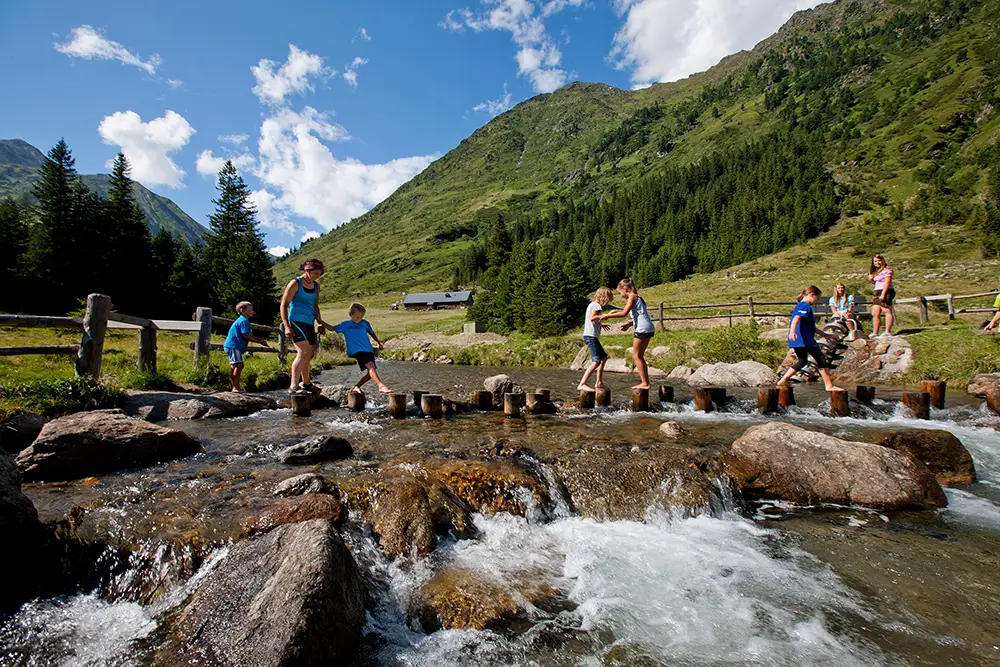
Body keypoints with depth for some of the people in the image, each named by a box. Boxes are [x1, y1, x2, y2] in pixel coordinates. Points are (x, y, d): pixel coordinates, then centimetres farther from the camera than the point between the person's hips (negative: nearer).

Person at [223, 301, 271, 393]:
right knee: (239, 365, -14)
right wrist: (260, 341, -15)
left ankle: (233, 386, 19)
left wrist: (260, 340, 11)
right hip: (233, 346, -11)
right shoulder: (244, 321, -13)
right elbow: (245, 336, -20)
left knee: (234, 367, 14)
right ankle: (236, 387, -14)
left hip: (232, 346, 11)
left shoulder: (242, 320, 21)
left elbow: (249, 336, 21)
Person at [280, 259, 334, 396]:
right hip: (296, 321, -8)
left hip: (309, 323, 8)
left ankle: (306, 383, 34)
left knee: (309, 355, 16)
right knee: (303, 352, -24)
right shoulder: (295, 284, -7)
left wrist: (320, 321, 15)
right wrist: (286, 326, -17)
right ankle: (294, 387, -28)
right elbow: (284, 305, -9)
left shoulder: (316, 286, 14)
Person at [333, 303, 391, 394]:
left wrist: (378, 342, 32)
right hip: (357, 351, -5)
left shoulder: (365, 323, 13)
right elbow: (332, 328, 14)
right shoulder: (345, 325, 7)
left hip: (368, 350, 5)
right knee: (370, 366, -26)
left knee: (371, 373, 1)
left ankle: (356, 387, 15)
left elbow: (371, 333, 28)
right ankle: (381, 385, -36)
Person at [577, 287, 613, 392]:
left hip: (589, 336, 11)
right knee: (596, 361, -21)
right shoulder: (596, 305, -8)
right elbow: (592, 317, -25)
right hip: (591, 336, -11)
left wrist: (601, 324, 29)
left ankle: (599, 383, 29)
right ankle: (582, 384, -30)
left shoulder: (592, 304, 20)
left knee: (603, 357, 23)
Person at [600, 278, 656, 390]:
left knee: (636, 356, -2)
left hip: (642, 329, -9)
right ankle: (646, 381, 15)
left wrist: (608, 315, -12)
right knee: (640, 356, 14)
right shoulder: (637, 297, 21)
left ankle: (644, 383, -3)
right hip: (649, 329, 9)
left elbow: (624, 313, -18)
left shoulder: (632, 297, -6)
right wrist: (629, 324, 24)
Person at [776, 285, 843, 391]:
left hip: (797, 340, 10)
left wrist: (823, 334, 38)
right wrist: (792, 331, -46)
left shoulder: (799, 305, 23)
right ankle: (829, 385, 3)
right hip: (805, 339, -10)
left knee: (802, 361, 20)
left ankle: (782, 381, 14)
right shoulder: (806, 306, -9)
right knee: (821, 359, 0)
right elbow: (796, 318, -30)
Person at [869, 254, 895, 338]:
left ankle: (888, 332, -16)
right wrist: (870, 280, 5)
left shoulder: (886, 270, -4)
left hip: (886, 292, -9)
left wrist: (883, 294, -21)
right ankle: (875, 333, 5)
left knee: (887, 311, -12)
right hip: (878, 293, 9)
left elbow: (887, 282, -14)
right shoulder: (876, 272, 21)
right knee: (875, 314, 4)